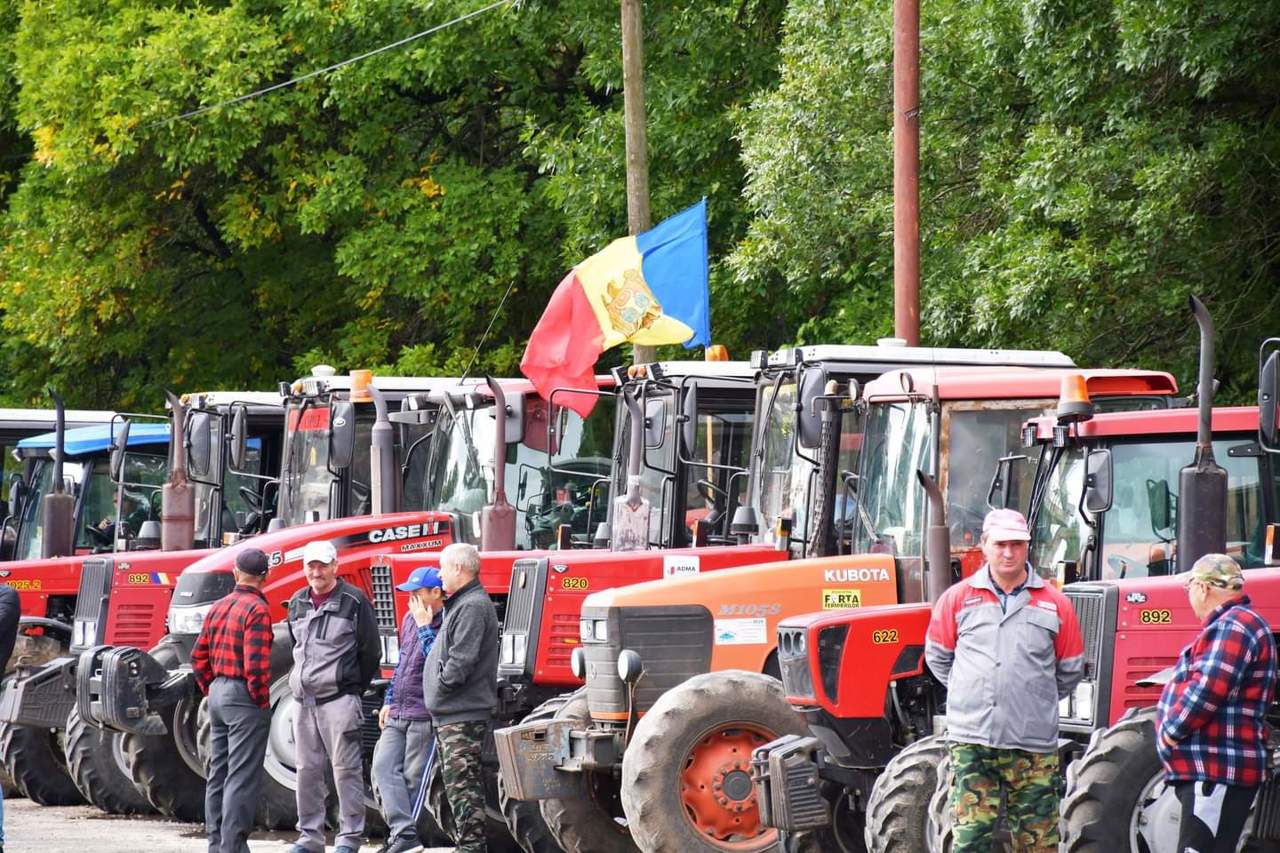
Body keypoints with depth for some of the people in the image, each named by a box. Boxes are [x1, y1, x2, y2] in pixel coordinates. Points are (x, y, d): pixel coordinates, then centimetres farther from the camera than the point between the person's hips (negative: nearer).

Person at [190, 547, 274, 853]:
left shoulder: (219, 607, 9)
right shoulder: (256, 610, -16)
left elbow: (199, 656, 12)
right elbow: (256, 664, -23)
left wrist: (211, 690, 18)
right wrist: (262, 701, -12)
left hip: (218, 693, 8)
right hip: (244, 697, -8)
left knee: (219, 772, 14)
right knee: (242, 777, -5)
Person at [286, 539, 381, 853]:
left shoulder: (354, 601, -5)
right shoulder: (297, 603, 13)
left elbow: (370, 651, -1)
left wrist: (354, 687, 1)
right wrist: (301, 680, 15)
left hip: (338, 698, -6)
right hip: (304, 698, 6)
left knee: (346, 770, -5)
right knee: (308, 770, 9)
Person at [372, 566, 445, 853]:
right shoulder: (410, 619, 13)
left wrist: (424, 627, -20)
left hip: (422, 715, -8)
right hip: (397, 712, 8)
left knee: (412, 778, -2)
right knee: (383, 768, -4)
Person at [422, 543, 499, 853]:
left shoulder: (472, 607, -15)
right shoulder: (462, 604, 18)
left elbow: (461, 660, -22)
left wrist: (441, 687, -12)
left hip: (462, 716, -11)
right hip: (451, 714, 11)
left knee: (462, 785, -11)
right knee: (458, 785, 15)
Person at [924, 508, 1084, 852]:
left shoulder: (1054, 604, 5)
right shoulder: (959, 599, 5)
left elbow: (1070, 671, 16)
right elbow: (937, 657, 17)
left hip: (1032, 743, 1)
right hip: (972, 739, -1)